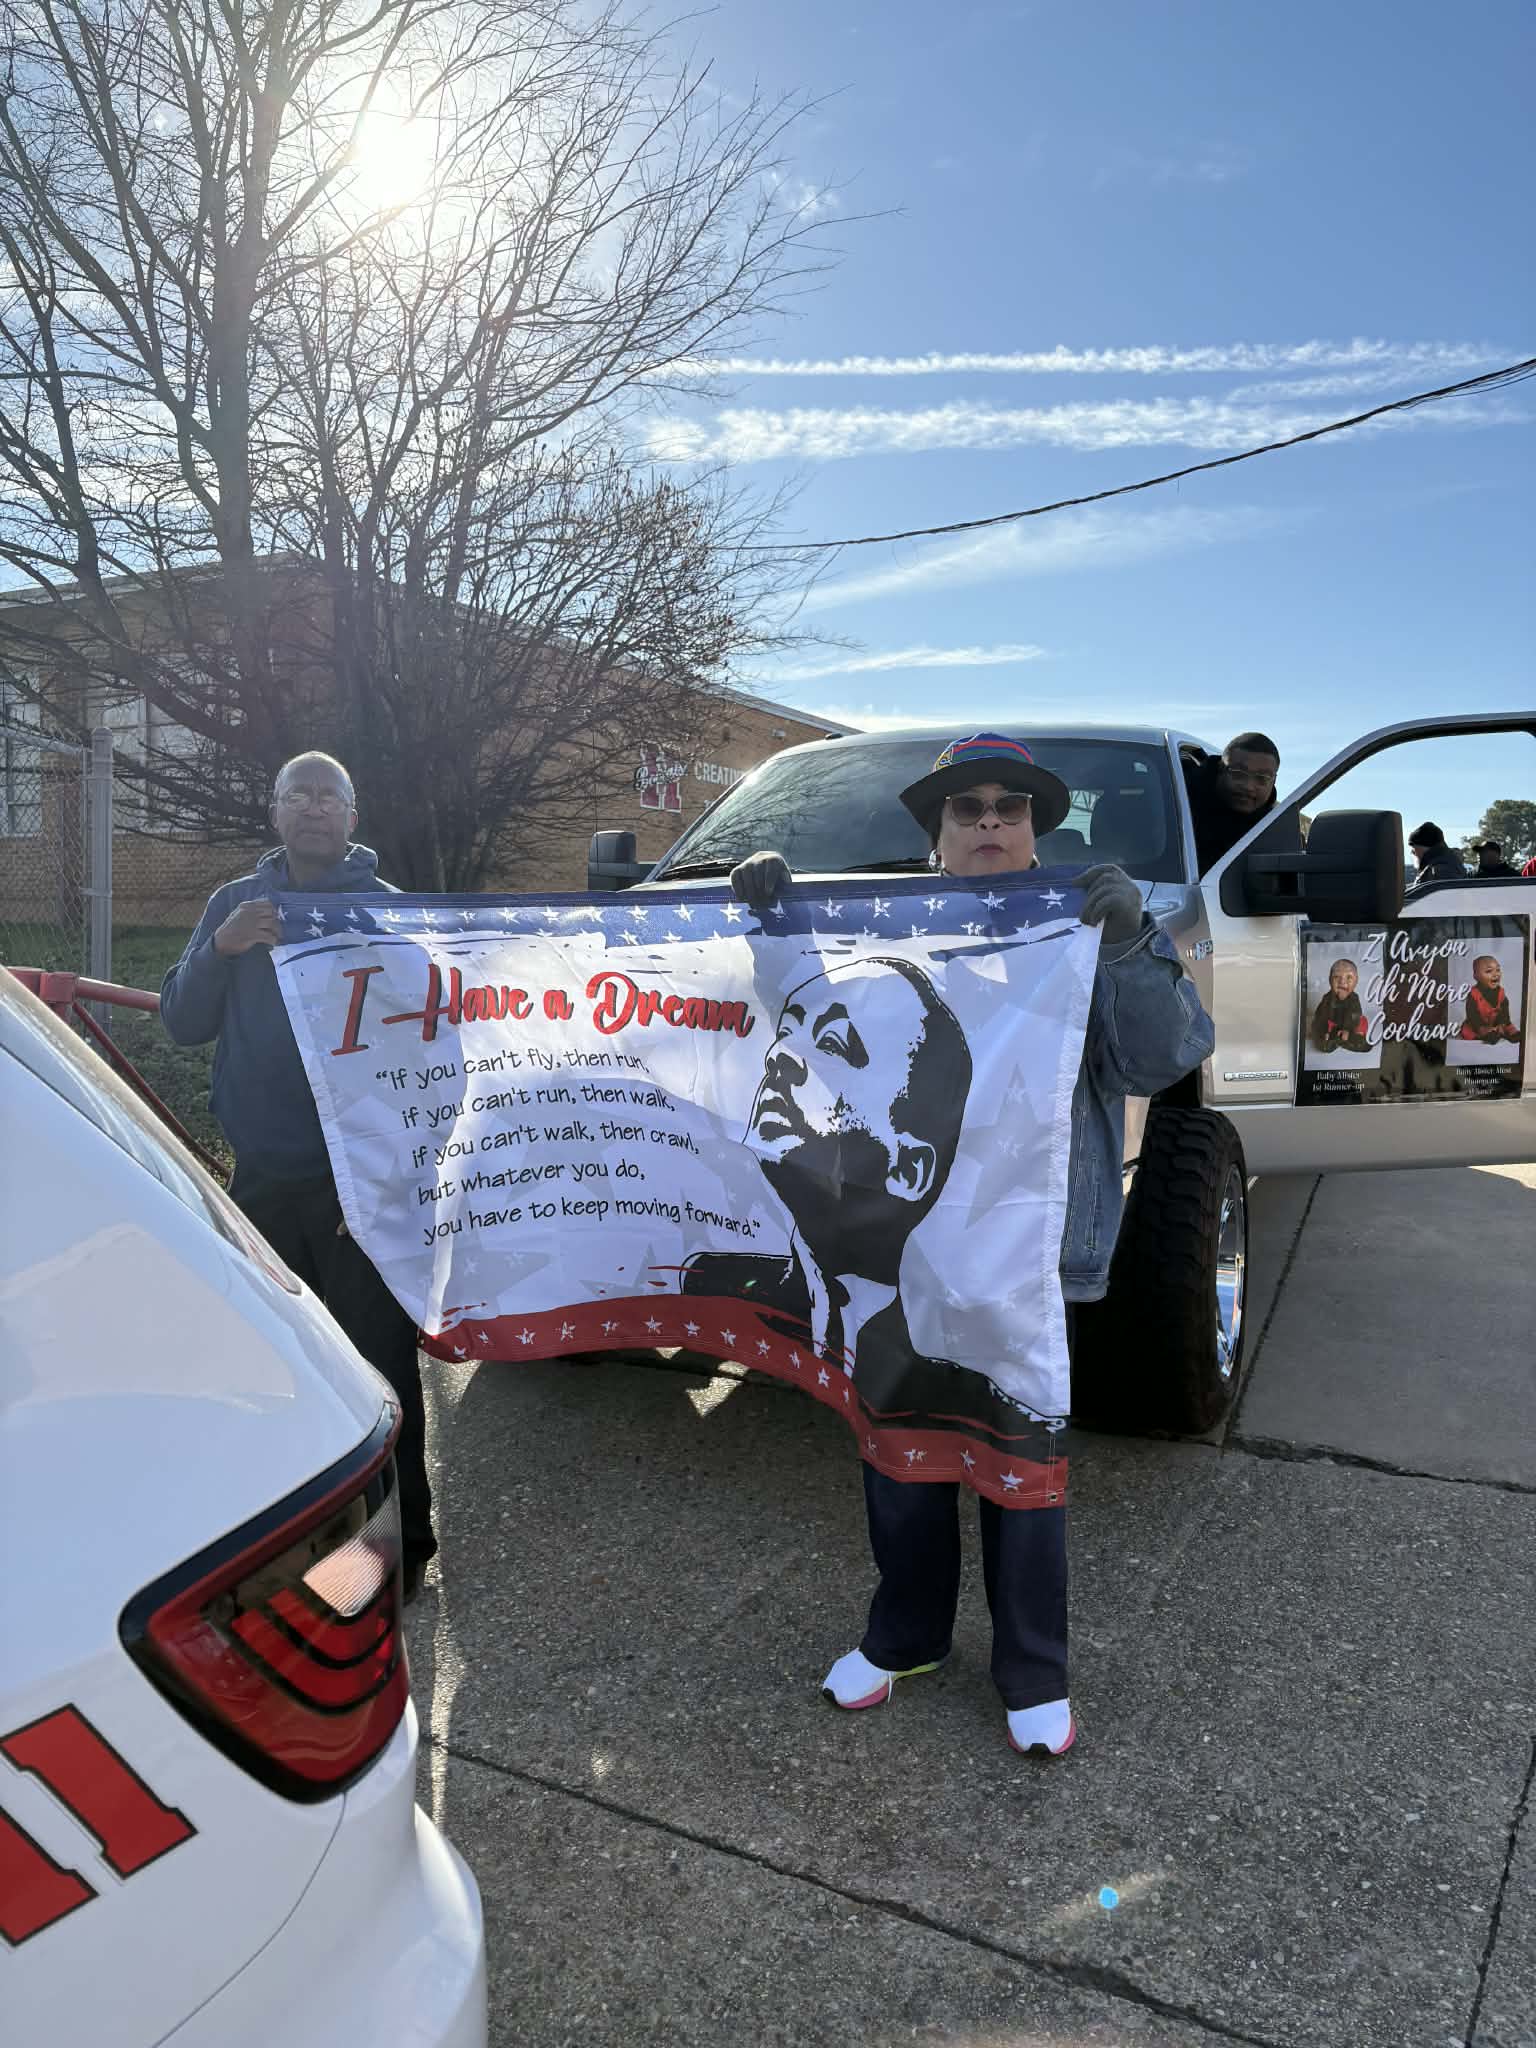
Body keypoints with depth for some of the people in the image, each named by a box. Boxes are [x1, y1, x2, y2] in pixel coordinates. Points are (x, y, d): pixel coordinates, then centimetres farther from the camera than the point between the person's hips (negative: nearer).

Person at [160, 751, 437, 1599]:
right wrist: (221, 948, -14)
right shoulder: (236, 903, 9)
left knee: (378, 1359, 1)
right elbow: (182, 1023, 5)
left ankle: (400, 1539, 13)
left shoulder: (387, 908, -1)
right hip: (262, 1175, 4)